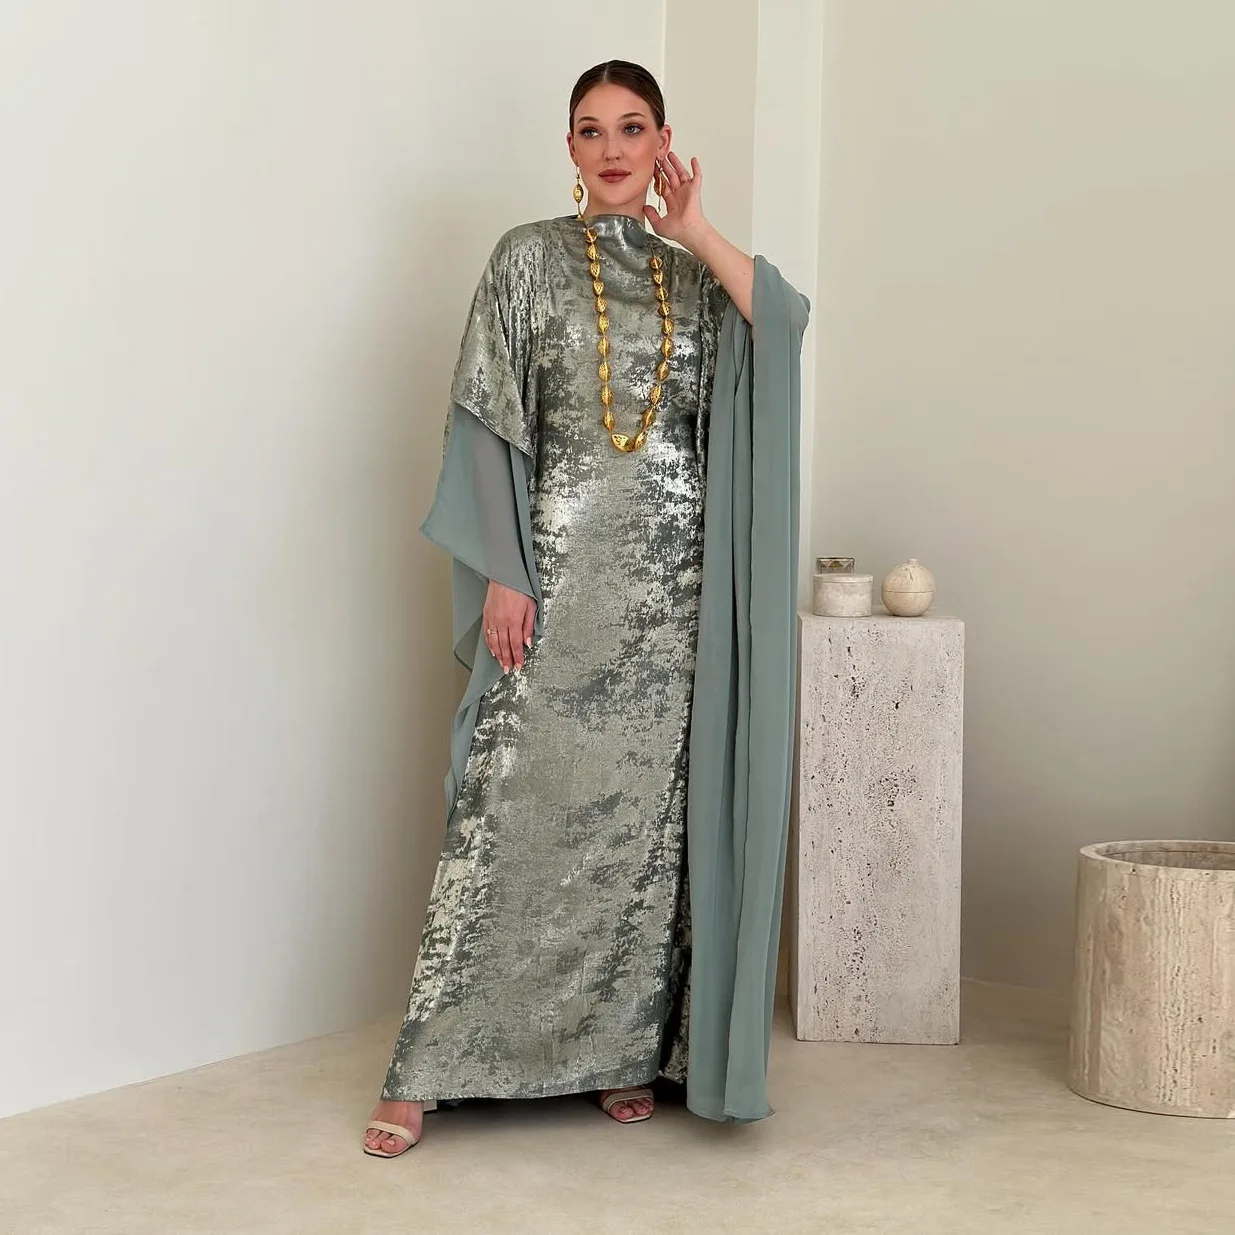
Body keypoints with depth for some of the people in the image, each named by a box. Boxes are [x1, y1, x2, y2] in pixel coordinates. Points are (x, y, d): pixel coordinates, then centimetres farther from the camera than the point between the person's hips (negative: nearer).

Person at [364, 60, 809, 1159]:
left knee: (651, 811, 4)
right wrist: (503, 572, -9)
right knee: (512, 808, -6)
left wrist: (695, 231, -8)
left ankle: (625, 1051, 16)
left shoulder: (697, 273, 13)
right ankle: (423, 1071, 1)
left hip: (673, 581, 3)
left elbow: (788, 323, -8)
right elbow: (488, 422, -1)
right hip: (560, 569, -3)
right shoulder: (530, 259, 5)